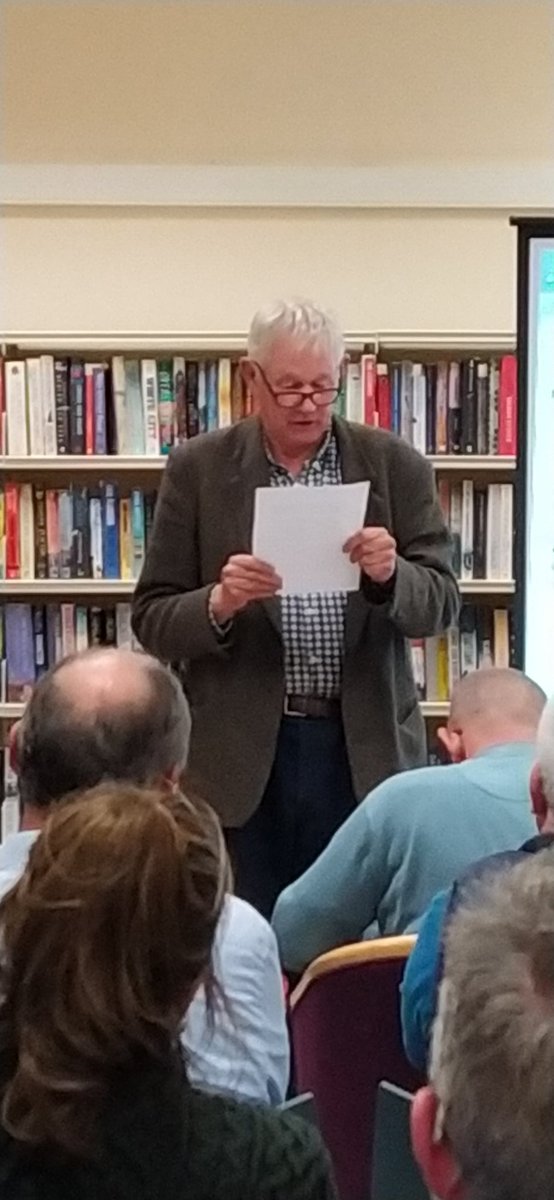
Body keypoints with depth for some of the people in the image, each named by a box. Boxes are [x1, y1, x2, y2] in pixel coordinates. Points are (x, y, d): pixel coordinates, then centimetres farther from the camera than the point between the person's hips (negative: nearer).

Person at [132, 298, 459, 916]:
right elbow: (152, 621, 2)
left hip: (363, 750, 1)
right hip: (240, 754, 0)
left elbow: (440, 604, 2)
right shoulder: (198, 468, 1)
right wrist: (219, 603, -19)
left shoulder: (395, 465, 3)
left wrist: (389, 574, -19)